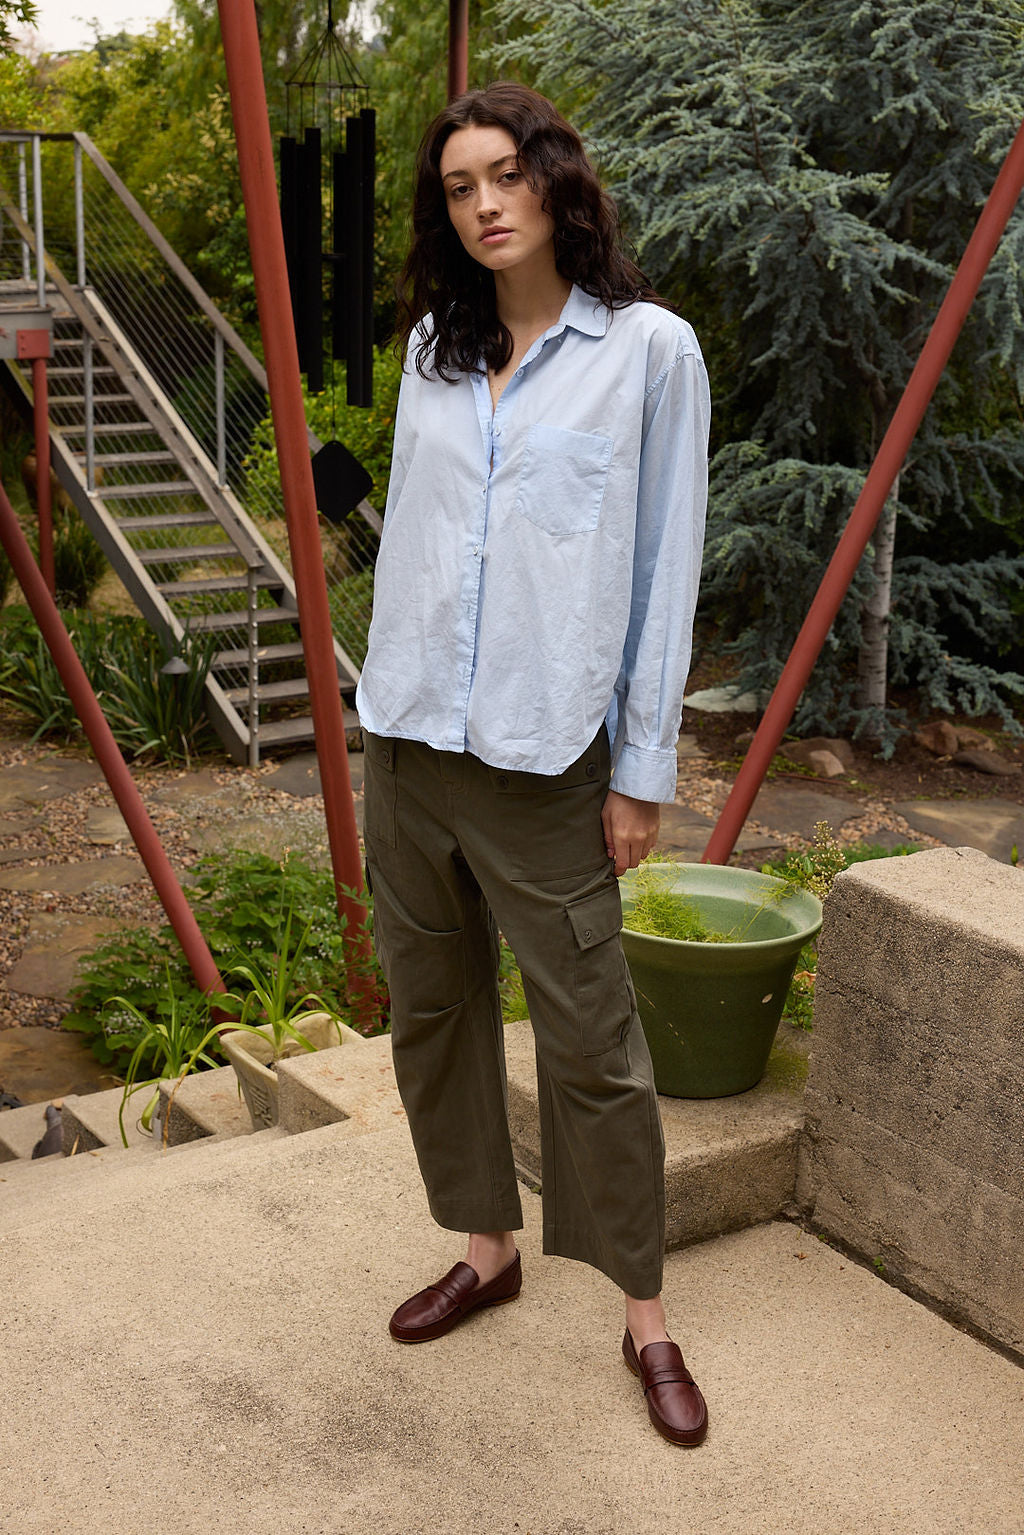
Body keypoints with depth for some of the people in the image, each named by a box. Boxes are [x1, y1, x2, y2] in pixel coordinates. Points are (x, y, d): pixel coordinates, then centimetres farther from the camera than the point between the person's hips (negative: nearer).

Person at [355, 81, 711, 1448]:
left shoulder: (649, 349, -4)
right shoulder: (433, 348, 10)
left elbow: (666, 567, -4)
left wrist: (642, 771, -6)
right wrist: (388, 698, 13)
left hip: (543, 754, -5)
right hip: (409, 735, 6)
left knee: (590, 1038, 0)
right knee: (431, 1007, 13)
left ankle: (644, 1313, 15)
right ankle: (488, 1248, 31)